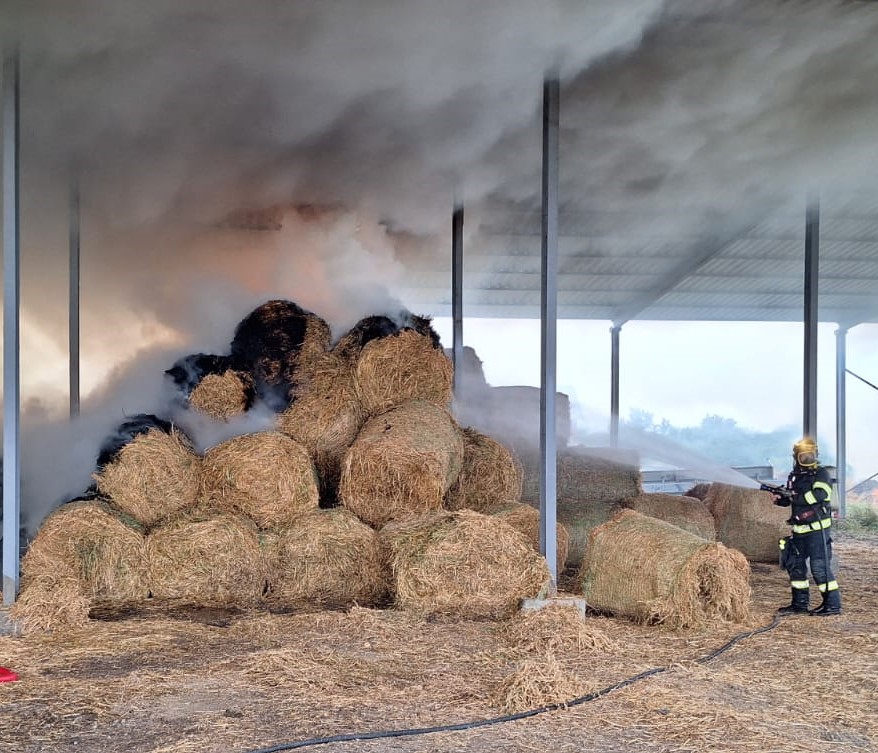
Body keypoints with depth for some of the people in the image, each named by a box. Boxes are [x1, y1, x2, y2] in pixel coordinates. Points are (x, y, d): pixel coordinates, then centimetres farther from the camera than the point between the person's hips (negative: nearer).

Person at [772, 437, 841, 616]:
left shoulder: (821, 474, -7)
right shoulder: (794, 476, 14)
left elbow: (819, 495, -23)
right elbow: (789, 499, 23)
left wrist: (796, 497, -17)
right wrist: (780, 498, 1)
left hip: (817, 529, -8)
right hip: (800, 530, 8)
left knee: (820, 566, -9)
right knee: (794, 564, 12)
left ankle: (833, 604, -1)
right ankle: (799, 603, 22)